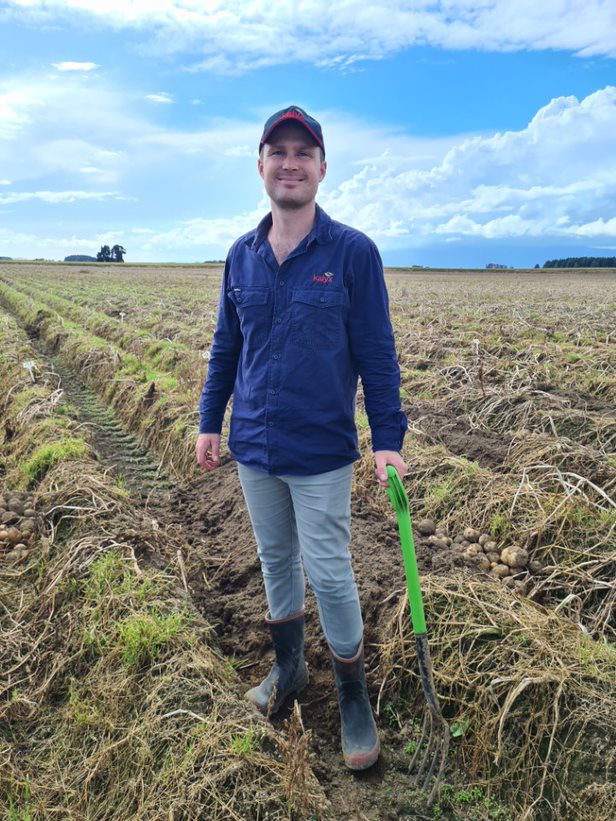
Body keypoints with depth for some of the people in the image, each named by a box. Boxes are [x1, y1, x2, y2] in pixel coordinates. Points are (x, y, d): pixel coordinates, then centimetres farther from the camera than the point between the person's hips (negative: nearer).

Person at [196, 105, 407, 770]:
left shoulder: (353, 252, -8)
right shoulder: (241, 255, 4)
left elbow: (377, 355, -7)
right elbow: (226, 347, 12)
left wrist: (388, 438, -11)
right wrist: (209, 420, 10)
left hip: (321, 451, -4)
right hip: (254, 447, 5)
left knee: (329, 573, 3)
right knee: (275, 559, 19)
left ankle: (353, 695, 26)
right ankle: (288, 666, 41)